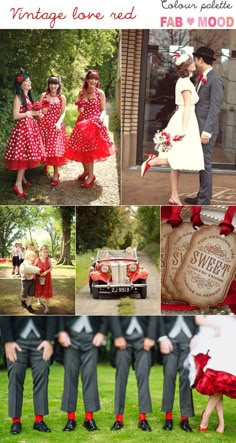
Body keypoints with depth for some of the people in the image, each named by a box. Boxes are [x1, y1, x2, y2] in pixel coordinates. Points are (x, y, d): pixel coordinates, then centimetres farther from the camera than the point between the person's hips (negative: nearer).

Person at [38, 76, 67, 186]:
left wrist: (59, 123, -16)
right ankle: (45, 165, 30)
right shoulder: (44, 95, 4)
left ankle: (55, 174, -2)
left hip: (56, 125, -2)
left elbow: (63, 113, 0)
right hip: (44, 124, 2)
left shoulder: (62, 97, 2)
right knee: (44, 147, 5)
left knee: (55, 148, -6)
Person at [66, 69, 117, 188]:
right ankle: (86, 171, 28)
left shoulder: (100, 93, -4)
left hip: (94, 124, -5)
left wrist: (101, 117, -22)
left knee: (89, 149, -7)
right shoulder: (81, 92, 8)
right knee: (80, 149, 7)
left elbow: (103, 110, -2)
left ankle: (91, 175, 2)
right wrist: (79, 108, -5)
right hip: (82, 123, 5)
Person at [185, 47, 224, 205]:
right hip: (199, 127, 9)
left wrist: (207, 131, -23)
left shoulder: (215, 79, -14)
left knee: (205, 163, -5)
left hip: (207, 129, -9)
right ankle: (202, 196, 21)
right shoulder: (203, 78, 15)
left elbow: (215, 107, -19)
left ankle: (204, 200, 0)